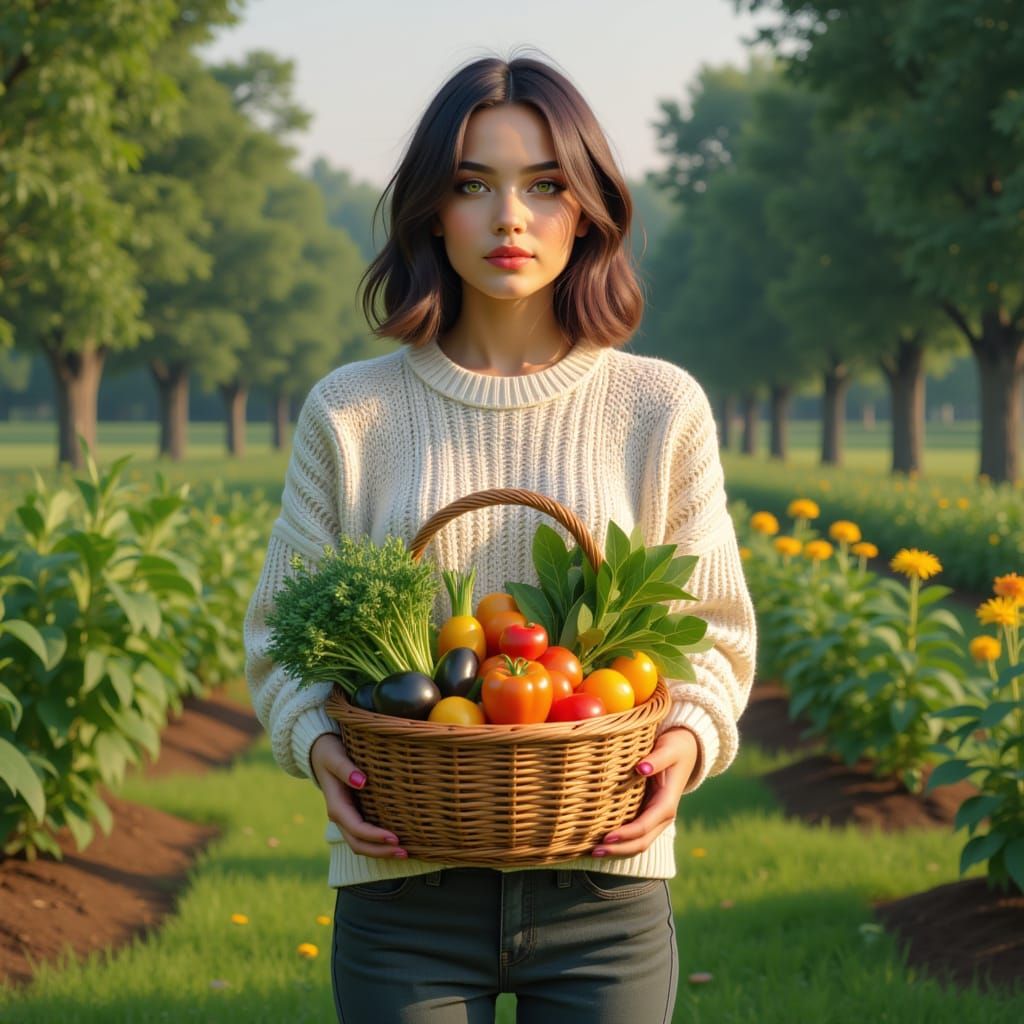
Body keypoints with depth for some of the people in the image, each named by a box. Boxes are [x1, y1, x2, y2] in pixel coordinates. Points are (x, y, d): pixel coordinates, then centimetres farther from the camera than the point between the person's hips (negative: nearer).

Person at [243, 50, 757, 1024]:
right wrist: (319, 743, -10)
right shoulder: (349, 413, 3)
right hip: (404, 882, 0)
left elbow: (713, 627, 9)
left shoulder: (661, 408, 4)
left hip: (605, 881, 1)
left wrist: (688, 737, -11)